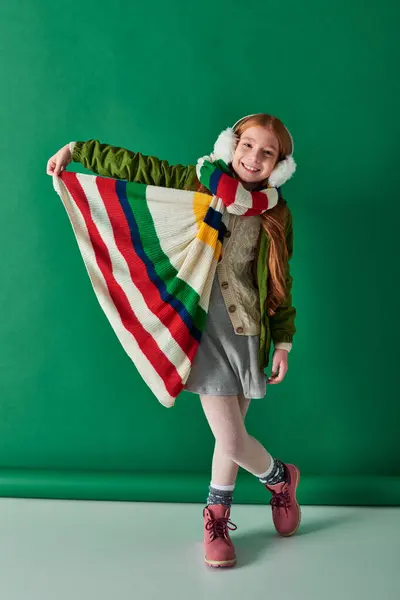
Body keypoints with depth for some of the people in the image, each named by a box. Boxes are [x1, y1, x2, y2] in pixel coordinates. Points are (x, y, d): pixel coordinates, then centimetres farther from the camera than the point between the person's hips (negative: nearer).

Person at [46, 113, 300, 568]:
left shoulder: (276, 216, 1)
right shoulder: (196, 184, -1)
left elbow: (281, 283, 7)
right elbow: (135, 165, 5)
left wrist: (283, 342, 7)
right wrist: (75, 150, 5)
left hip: (248, 334, 1)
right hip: (204, 329, -1)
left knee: (231, 435, 9)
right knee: (231, 440, -3)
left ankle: (216, 515, 37)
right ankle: (280, 478, 29)